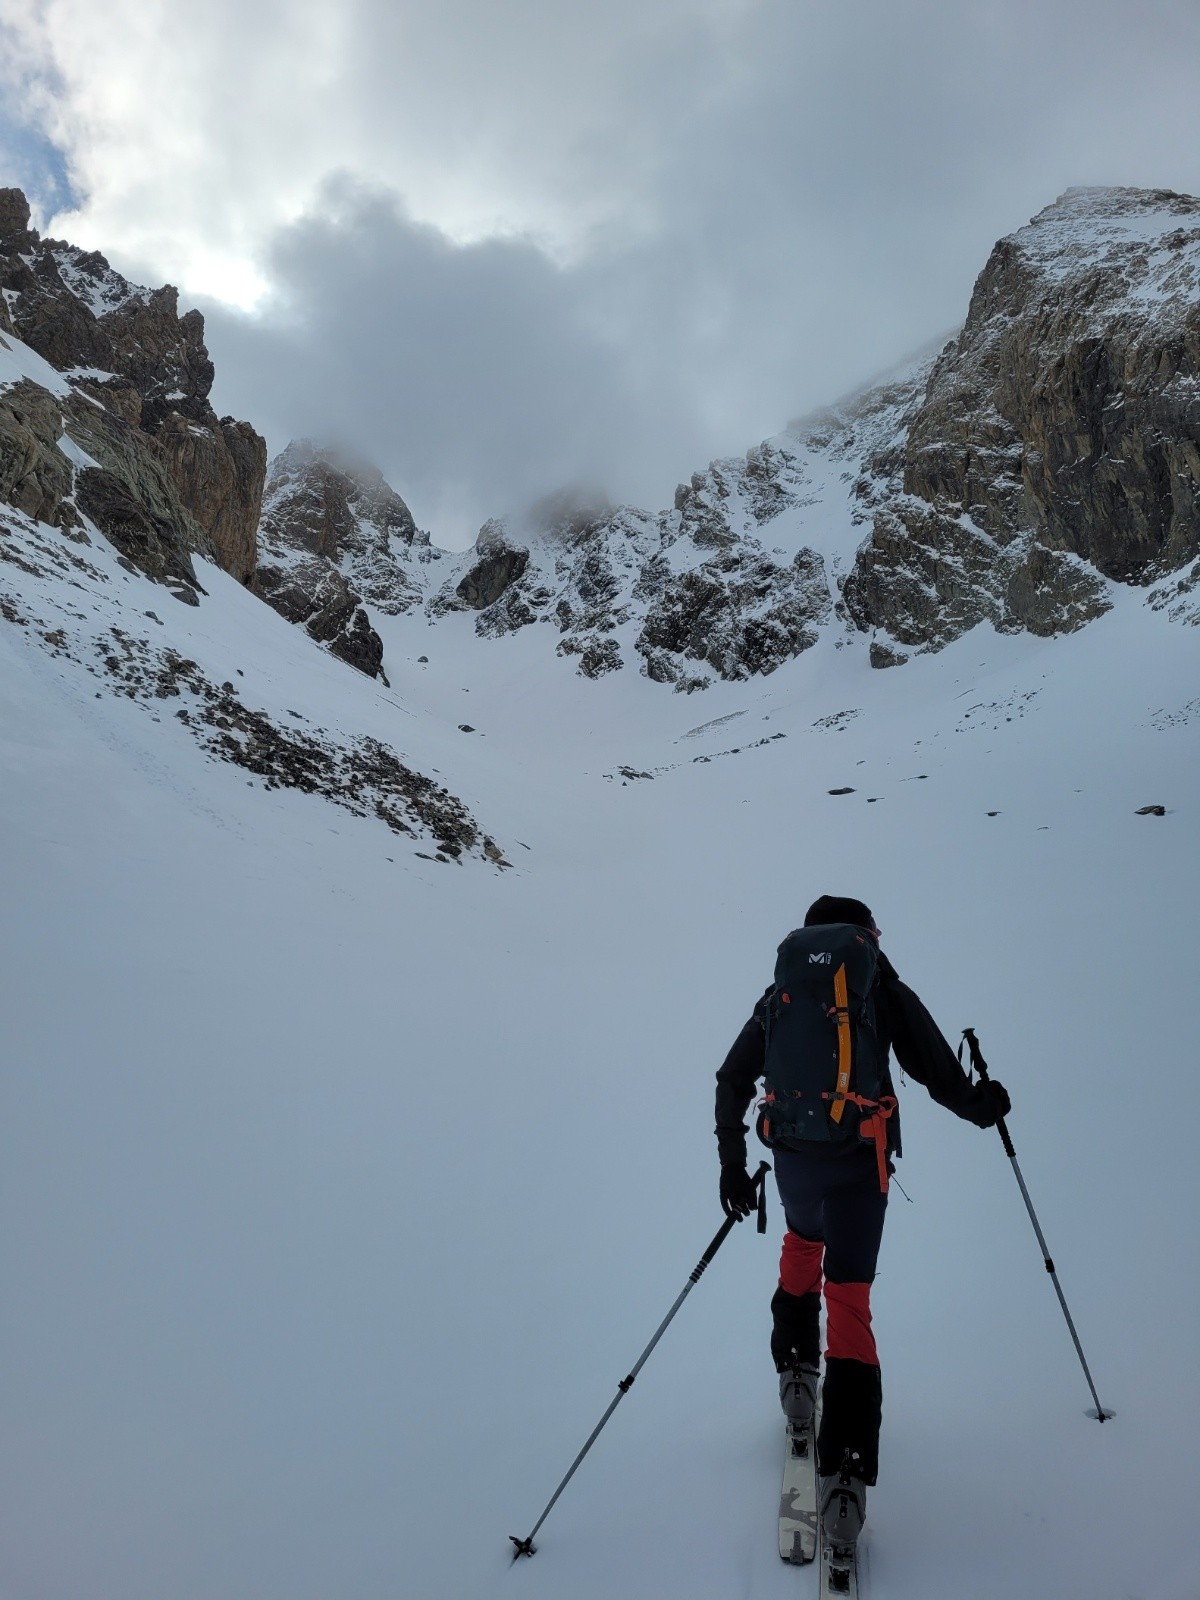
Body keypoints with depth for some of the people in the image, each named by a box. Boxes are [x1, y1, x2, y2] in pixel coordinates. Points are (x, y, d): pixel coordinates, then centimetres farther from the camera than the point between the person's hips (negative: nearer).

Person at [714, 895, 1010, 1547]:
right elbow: (936, 1071, 2)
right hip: (860, 1160, -2)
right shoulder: (884, 986, 2)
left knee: (803, 1238, 33)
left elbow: (732, 1081, 8)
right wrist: (981, 1106, 22)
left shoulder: (780, 993, 10)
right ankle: (846, 1468, -6)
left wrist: (732, 1163, 13)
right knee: (849, 1296, 1)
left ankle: (794, 1368, 31)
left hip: (793, 1156, 3)